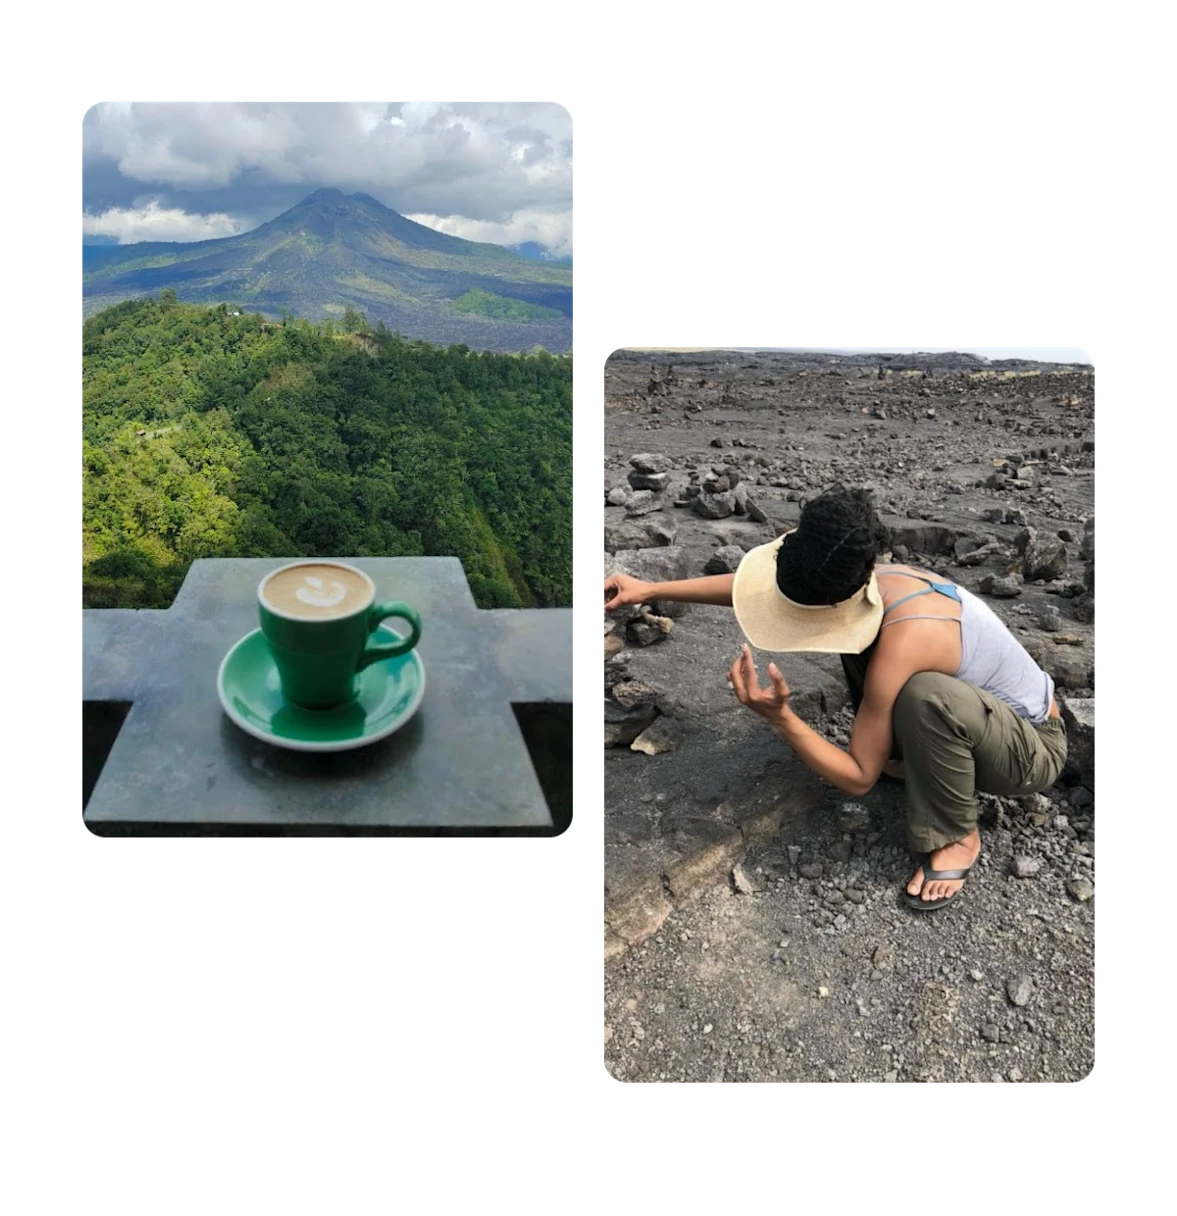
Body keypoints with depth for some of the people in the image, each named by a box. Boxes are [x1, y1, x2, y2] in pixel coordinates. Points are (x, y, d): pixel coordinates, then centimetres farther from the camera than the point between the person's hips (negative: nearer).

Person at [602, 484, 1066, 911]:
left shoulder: (900, 647, -38)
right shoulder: (873, 580, -15)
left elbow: (858, 779, -29)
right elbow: (766, 587, -2)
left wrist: (778, 716, -37)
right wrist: (650, 590, -2)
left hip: (1033, 748, -7)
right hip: (977, 717, 7)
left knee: (927, 693, -39)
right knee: (854, 636, -3)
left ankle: (957, 837, -11)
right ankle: (913, 758, 10)